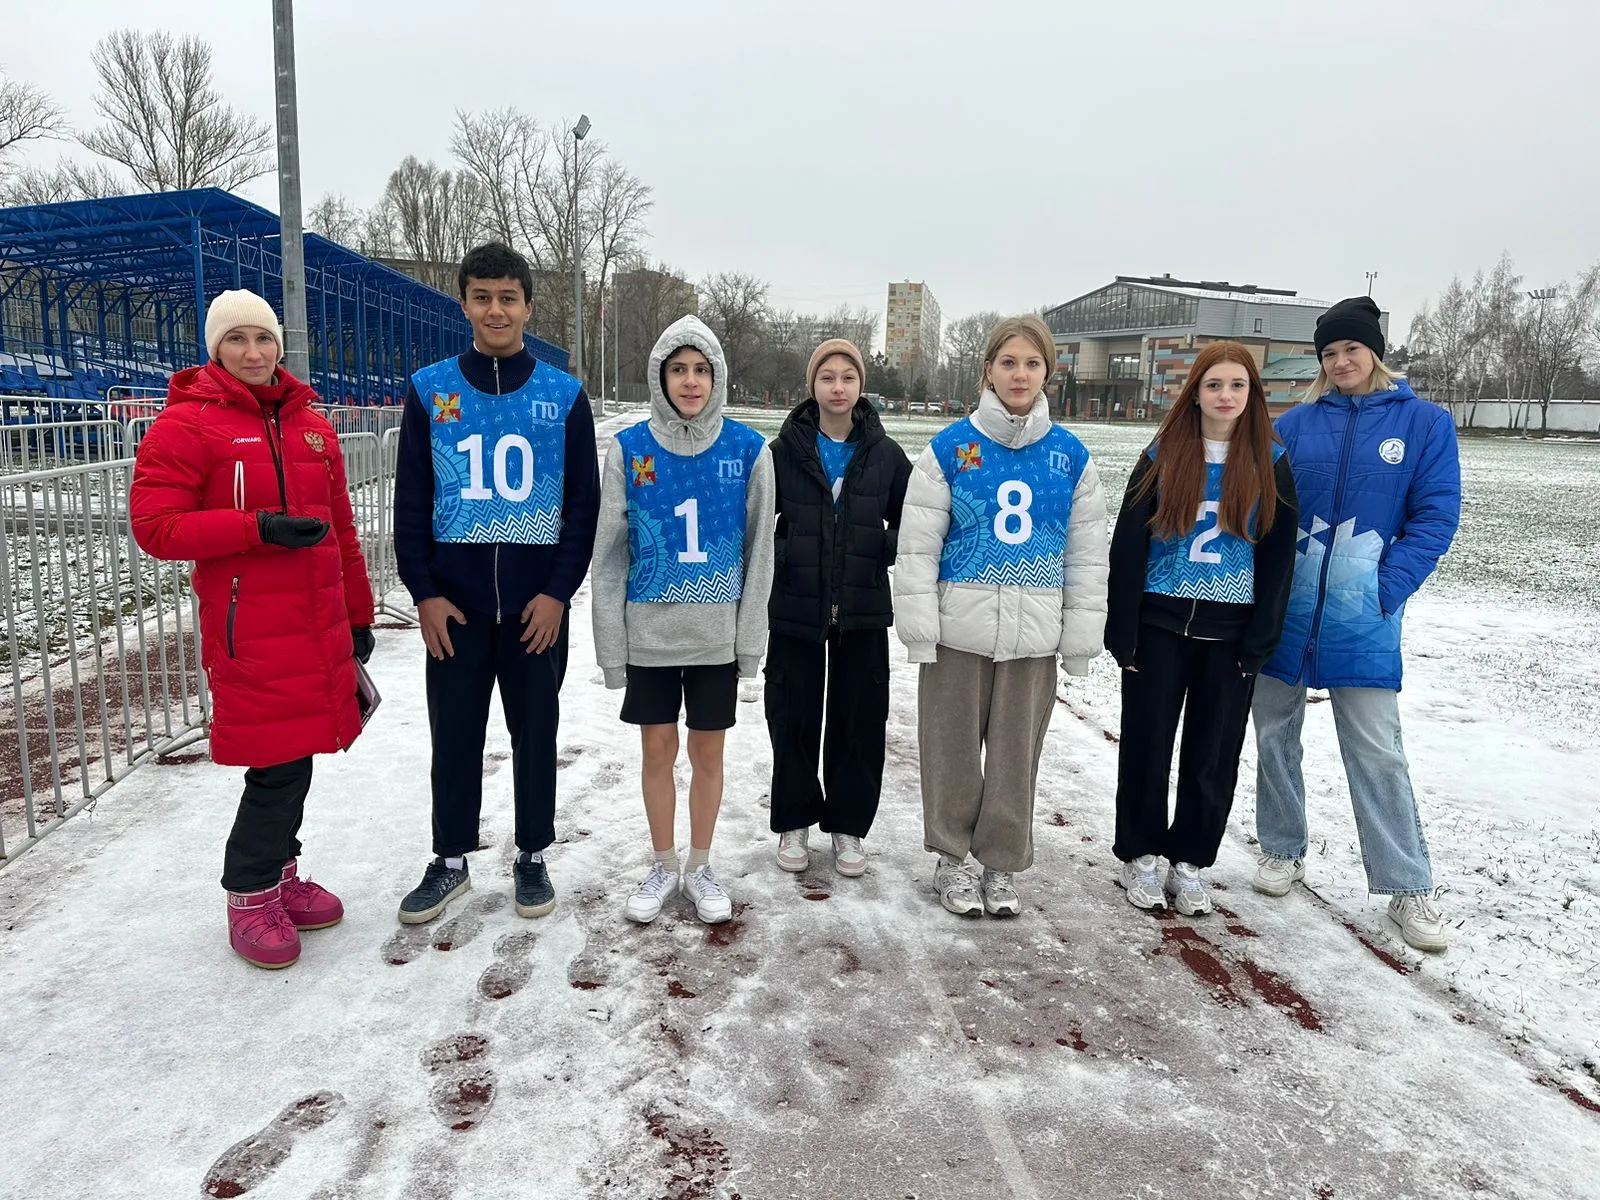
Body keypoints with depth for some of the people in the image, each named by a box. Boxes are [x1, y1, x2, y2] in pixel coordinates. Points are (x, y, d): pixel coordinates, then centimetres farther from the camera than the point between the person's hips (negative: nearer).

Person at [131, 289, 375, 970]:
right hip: (249, 629, -6)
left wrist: (358, 616, 18)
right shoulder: (187, 423, -4)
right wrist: (259, 528, -19)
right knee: (278, 761, -4)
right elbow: (154, 526, -10)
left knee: (295, 756, 13)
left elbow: (341, 529, 18)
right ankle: (250, 897, 15)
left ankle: (281, 876, 30)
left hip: (319, 625, 6)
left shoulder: (312, 425, 14)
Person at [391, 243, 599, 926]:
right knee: (455, 734, 10)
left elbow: (583, 504, 1)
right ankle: (450, 861, 27)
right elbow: (410, 500, 3)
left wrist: (558, 592, -7)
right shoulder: (429, 391, 2)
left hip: (537, 604, 0)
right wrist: (423, 593, -5)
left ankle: (533, 857, 26)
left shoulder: (564, 396, 1)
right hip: (454, 602, 1)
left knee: (535, 733, 10)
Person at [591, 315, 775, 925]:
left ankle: (700, 866, 29)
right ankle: (662, 867, 30)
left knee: (708, 752, 10)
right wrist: (611, 641, -5)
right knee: (657, 750, 11)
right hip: (648, 634, 0)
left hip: (717, 635, 0)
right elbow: (610, 552, -2)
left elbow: (758, 550, 0)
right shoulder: (629, 449, -4)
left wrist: (751, 636, -2)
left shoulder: (748, 450, -4)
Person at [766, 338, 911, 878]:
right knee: (793, 719, 6)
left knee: (859, 720, 7)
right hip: (795, 609, -1)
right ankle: (794, 823, 24)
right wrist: (779, 557, -10)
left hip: (863, 611, 1)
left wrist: (886, 552, -7)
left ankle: (848, 825, 24)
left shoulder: (885, 454, 3)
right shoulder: (784, 450, 0)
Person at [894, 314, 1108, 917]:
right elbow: (918, 543, -4)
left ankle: (1002, 863, 26)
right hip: (960, 630, -1)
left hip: (1034, 637, 2)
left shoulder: (1071, 456, 4)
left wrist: (1082, 635, 4)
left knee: (1016, 753, 10)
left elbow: (1087, 553, 8)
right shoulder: (950, 448, -2)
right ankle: (950, 856, 26)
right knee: (954, 749, 8)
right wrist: (919, 628, -8)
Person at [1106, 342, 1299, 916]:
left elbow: (1279, 556, 1)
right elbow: (1128, 545, -1)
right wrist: (1123, 631, -7)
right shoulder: (1163, 456, 1)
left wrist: (1259, 639, -6)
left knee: (1214, 753, 7)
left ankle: (1189, 860, 23)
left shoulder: (1270, 463, 3)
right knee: (1146, 742, 4)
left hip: (1229, 632, 1)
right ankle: (1142, 855, 21)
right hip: (1160, 624, 0)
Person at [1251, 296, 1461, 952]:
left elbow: (1436, 516, -3)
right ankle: (1282, 850, 28)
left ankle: (1409, 887, 11)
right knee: (1275, 736, 11)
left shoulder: (1425, 422, 1)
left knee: (1377, 751, -2)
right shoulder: (1294, 424, 5)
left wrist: (1386, 589, -12)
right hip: (1281, 610, 3)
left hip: (1363, 621, -2)